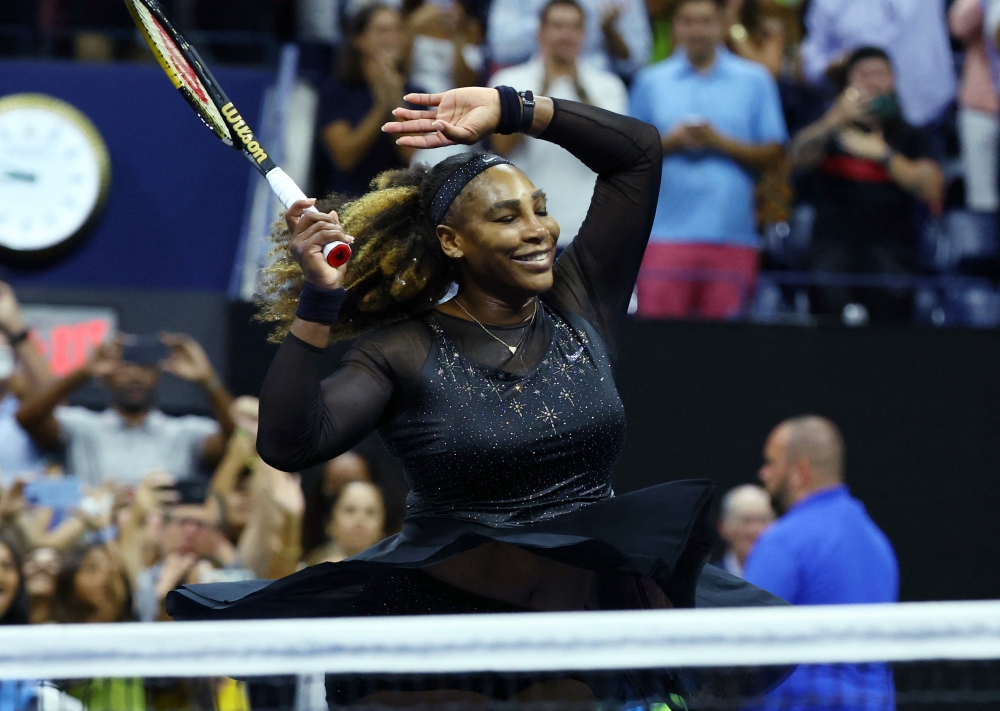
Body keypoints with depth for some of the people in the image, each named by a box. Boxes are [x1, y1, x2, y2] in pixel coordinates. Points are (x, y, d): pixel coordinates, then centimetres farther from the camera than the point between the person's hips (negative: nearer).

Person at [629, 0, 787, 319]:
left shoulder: (754, 81, 10)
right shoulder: (651, 82, 13)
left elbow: (773, 155, 5)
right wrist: (669, 143, -6)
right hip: (666, 230, 0)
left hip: (731, 231, 0)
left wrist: (720, 143, -8)